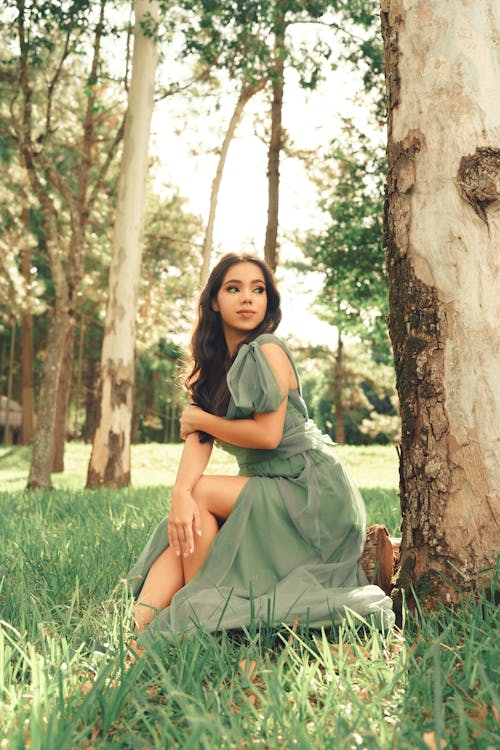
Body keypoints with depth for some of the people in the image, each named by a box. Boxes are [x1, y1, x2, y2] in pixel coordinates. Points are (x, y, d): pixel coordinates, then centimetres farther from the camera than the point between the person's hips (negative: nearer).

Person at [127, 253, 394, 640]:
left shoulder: (267, 351, -14)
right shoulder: (214, 364, 8)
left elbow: (267, 434, -21)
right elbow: (198, 437, -3)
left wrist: (198, 418, -8)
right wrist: (180, 493, -22)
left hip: (312, 494, -7)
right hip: (267, 487, 7)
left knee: (202, 494, -21)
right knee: (184, 525, -14)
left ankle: (200, 613, -10)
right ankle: (140, 632, -21)